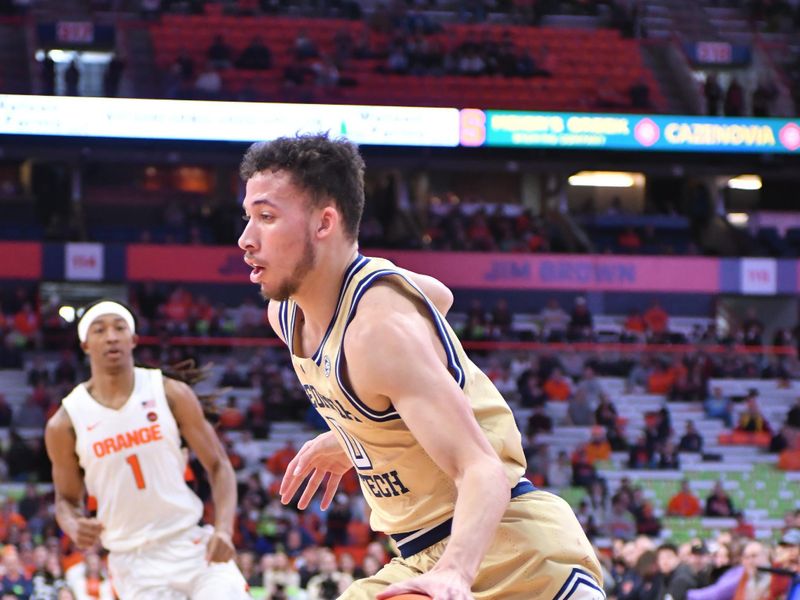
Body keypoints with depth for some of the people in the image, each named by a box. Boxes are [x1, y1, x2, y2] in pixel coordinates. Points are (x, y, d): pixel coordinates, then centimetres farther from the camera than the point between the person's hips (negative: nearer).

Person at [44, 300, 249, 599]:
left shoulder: (171, 394, -1)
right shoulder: (65, 424, -1)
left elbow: (218, 466, 4)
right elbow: (67, 498, 13)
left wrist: (224, 530, -12)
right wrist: (74, 527, -12)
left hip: (192, 546, 0)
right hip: (134, 560, 0)